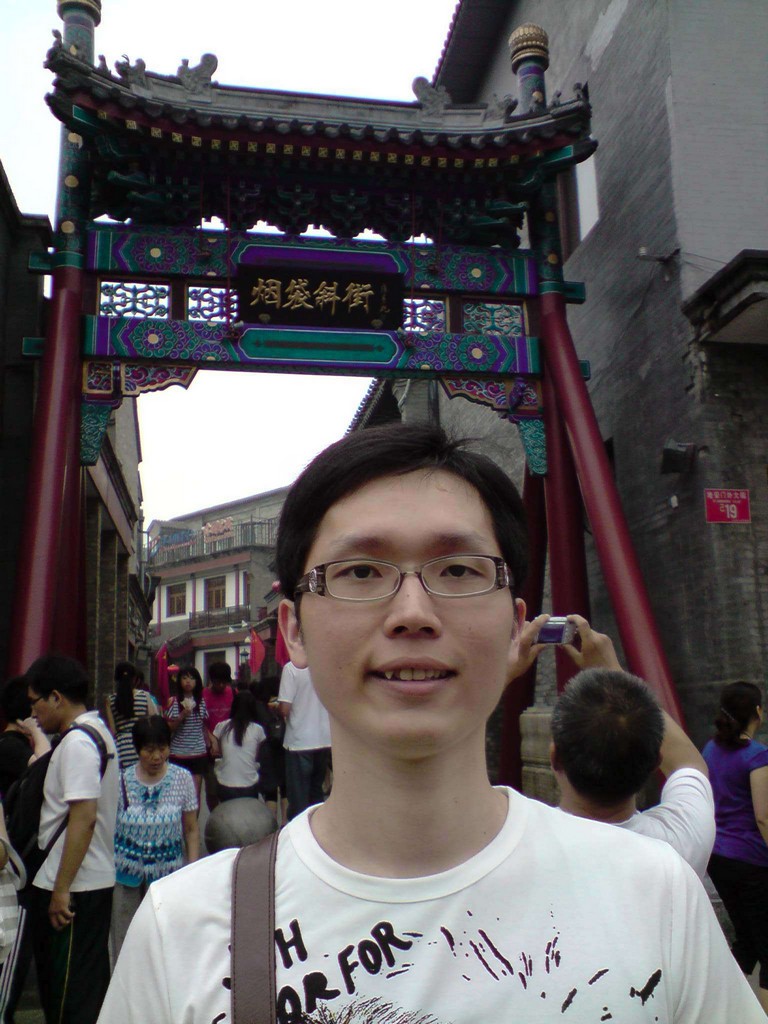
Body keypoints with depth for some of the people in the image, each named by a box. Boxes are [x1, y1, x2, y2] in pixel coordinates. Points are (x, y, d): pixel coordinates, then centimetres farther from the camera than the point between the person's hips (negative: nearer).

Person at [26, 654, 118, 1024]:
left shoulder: (76, 742, -19)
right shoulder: (97, 731, 12)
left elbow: (84, 817, -25)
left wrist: (61, 889, -22)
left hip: (73, 888, -10)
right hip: (95, 881, 10)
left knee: (70, 992, 1)